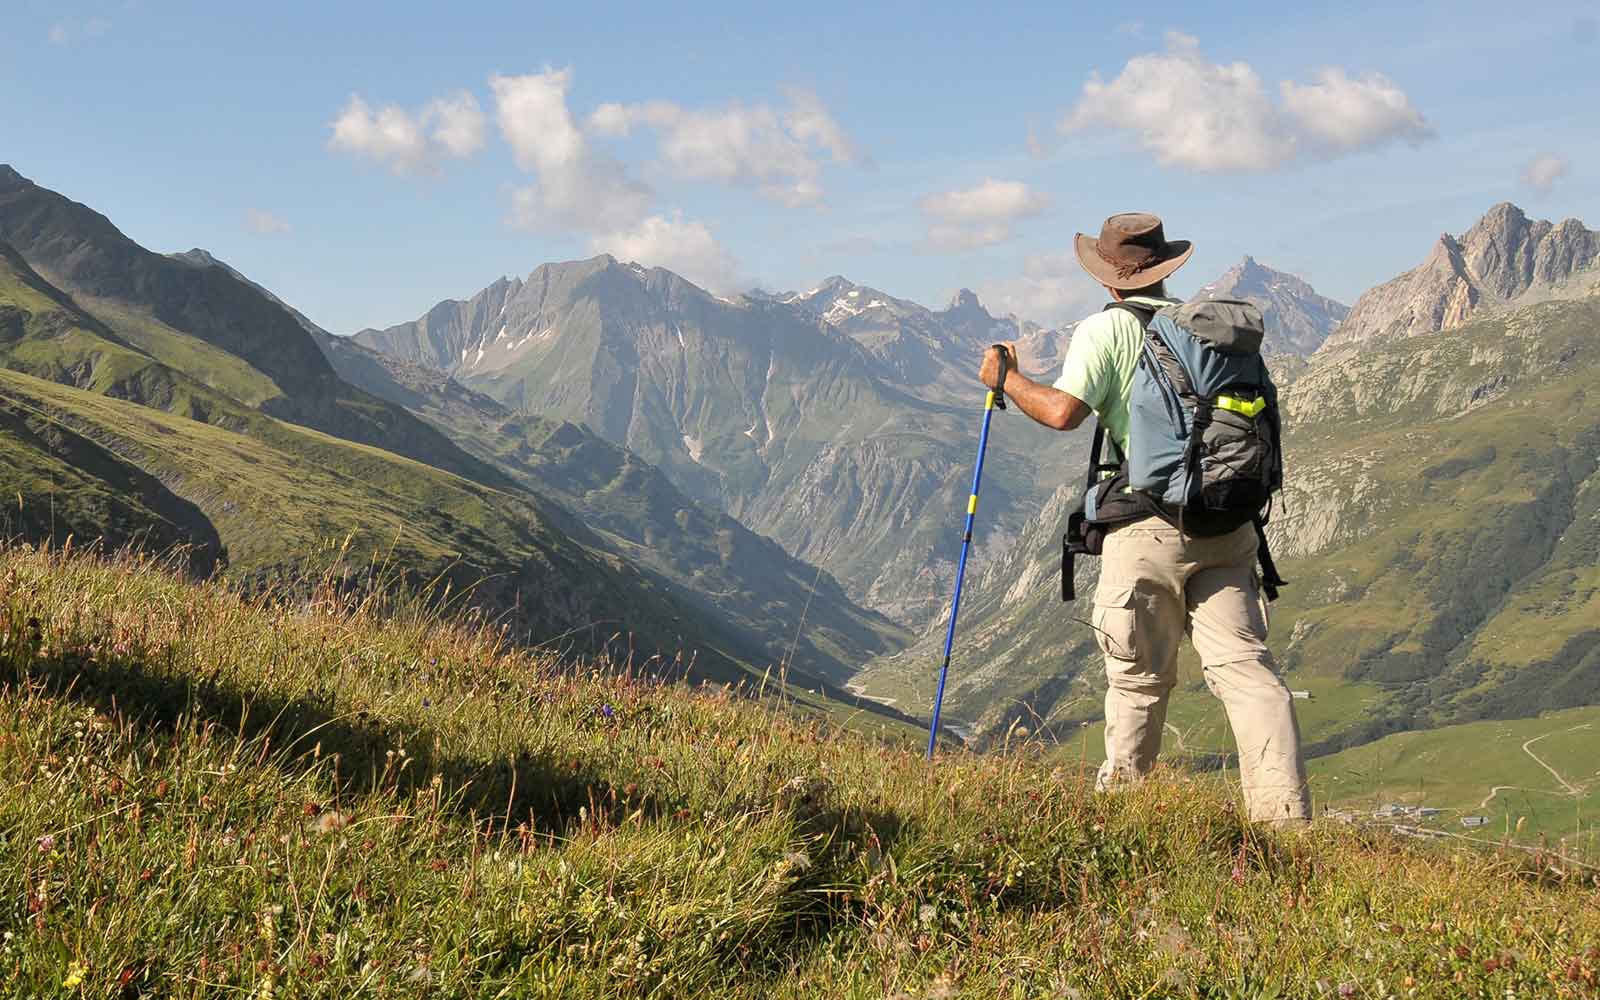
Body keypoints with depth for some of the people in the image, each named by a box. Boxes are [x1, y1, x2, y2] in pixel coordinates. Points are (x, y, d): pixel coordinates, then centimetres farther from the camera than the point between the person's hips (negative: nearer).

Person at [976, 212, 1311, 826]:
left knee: (1140, 678, 7)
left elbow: (1063, 411, -12)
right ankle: (1284, 811, -8)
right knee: (1244, 663, 0)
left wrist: (1007, 379, 4)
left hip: (1150, 527, -4)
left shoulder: (1106, 329, -1)